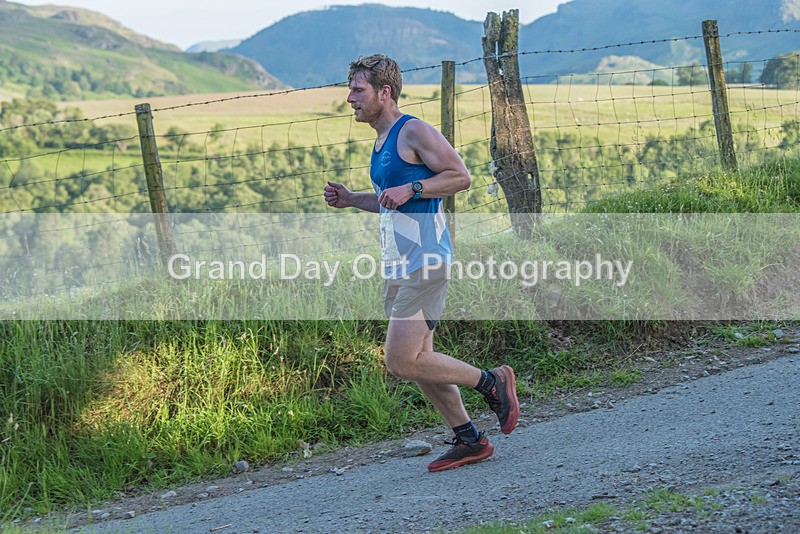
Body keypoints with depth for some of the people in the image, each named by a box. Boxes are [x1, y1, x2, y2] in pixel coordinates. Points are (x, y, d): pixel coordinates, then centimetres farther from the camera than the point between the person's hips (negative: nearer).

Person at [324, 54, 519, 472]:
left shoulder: (414, 132, -11)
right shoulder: (381, 142, 18)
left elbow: (460, 176, -14)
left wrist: (411, 189, -21)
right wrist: (350, 199, 14)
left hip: (423, 262, -10)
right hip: (398, 265, 10)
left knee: (402, 362, -13)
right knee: (418, 361, 11)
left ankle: (493, 382, 3)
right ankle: (469, 441, 20)